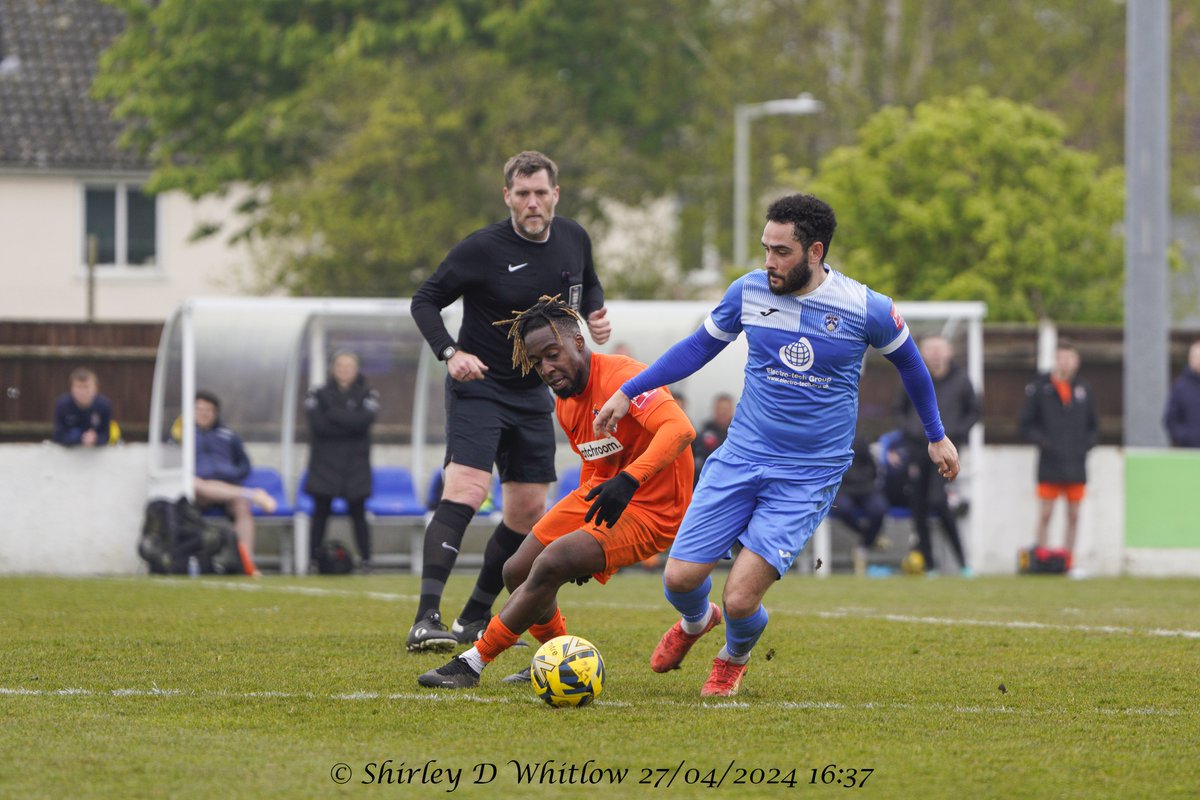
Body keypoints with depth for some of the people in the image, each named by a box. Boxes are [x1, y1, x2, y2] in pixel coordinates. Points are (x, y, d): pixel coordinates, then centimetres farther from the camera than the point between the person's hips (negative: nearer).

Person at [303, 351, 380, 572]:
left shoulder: (367, 395, 6)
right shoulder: (318, 395, 7)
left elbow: (363, 421, -13)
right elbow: (317, 425, -9)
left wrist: (333, 414, -12)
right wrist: (348, 424, -11)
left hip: (355, 465, 0)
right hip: (325, 463, 0)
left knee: (358, 513, -2)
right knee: (320, 512, -1)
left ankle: (366, 560, -1)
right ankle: (314, 559, 2)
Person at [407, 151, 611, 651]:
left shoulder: (573, 239, 1)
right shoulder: (482, 249, -15)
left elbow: (588, 285, 22)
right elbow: (425, 301, -8)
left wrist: (595, 314, -1)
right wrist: (451, 353, -24)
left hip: (533, 394, 6)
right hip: (478, 388, -6)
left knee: (528, 514, 7)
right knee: (465, 492, -23)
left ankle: (475, 620, 23)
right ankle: (425, 622, -28)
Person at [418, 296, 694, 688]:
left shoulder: (621, 377, -23)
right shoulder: (565, 405, 6)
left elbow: (680, 429, -37)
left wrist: (628, 480, -48)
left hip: (648, 509, -10)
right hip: (599, 493, 10)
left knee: (550, 565, -24)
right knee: (517, 572, 8)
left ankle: (472, 664, -13)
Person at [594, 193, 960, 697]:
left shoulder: (866, 309, -10)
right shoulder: (749, 292, -3)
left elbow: (908, 361, 10)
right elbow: (699, 347, 14)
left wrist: (936, 436, 21)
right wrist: (628, 392, 11)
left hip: (809, 479, -3)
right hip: (740, 460, 3)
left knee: (739, 599, -13)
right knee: (680, 578, -4)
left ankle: (734, 657, 24)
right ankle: (695, 622, 35)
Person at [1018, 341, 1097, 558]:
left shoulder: (1083, 389, 9)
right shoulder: (1040, 388, -1)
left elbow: (1092, 425, 19)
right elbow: (1025, 424, 1)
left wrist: (1087, 443, 2)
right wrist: (1042, 441, -13)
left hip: (1076, 464, 3)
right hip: (1049, 463, -3)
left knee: (1073, 515, 6)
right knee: (1045, 515, -4)